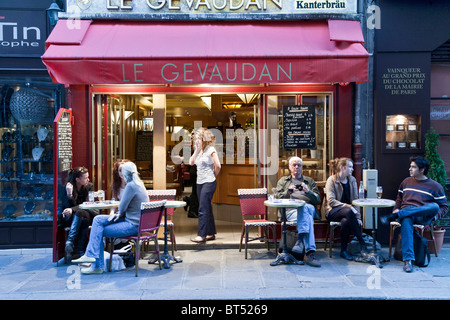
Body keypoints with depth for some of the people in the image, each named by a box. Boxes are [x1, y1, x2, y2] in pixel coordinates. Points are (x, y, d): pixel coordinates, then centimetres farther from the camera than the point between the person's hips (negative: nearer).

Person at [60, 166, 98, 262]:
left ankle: (69, 243, -42)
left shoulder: (89, 186, -1)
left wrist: (73, 210, -30)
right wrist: (69, 194, -31)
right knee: (81, 213, -36)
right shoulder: (68, 187, -6)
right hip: (69, 218, -1)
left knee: (81, 213, -35)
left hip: (87, 215, 1)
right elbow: (68, 207, -12)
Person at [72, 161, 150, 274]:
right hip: (133, 219, 9)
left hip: (133, 225, -9)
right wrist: (119, 214, 4)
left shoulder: (131, 186, -19)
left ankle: (97, 267, 9)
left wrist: (119, 213, 8)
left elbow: (122, 207, -14)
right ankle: (90, 255, 5)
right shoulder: (138, 183, 10)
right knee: (98, 220, 5)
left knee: (99, 232, -2)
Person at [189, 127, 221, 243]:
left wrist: (213, 175, -1)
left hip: (209, 183, -8)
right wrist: (196, 150, 2)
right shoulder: (199, 151, 13)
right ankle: (211, 233, 21)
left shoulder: (210, 149, -10)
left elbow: (218, 165, -14)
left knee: (203, 209, -11)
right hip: (199, 183, 8)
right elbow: (191, 162, 6)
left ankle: (201, 235, -7)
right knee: (207, 208, 13)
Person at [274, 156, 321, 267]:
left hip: (309, 208, 1)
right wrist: (288, 192, -7)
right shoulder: (283, 180, 29)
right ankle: (310, 252, -48)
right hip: (290, 210, -1)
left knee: (305, 207, -40)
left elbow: (318, 200, 16)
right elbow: (278, 197, 13)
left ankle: (300, 241, -48)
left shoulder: (310, 181, 29)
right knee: (307, 218, -37)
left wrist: (308, 191, -3)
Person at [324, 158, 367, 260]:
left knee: (345, 220, -35)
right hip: (332, 211, -3)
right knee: (348, 212, -37)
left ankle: (343, 250, -22)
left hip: (347, 212, 4)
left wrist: (358, 217, -8)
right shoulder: (331, 180, -7)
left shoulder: (352, 180, 9)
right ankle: (362, 243, -29)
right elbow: (331, 201, -15)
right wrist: (346, 206, -26)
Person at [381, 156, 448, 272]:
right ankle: (408, 260, -41)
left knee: (434, 206, -35)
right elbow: (399, 198, 29)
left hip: (423, 216, -1)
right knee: (406, 221, -37)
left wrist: (435, 215, -9)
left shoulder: (435, 186, 12)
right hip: (405, 213, 1)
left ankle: (394, 216, -36)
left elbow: (444, 206, 13)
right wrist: (396, 209, 8)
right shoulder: (406, 182, 23)